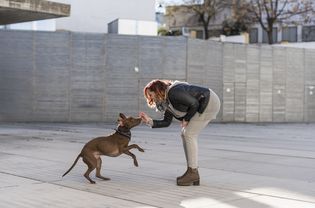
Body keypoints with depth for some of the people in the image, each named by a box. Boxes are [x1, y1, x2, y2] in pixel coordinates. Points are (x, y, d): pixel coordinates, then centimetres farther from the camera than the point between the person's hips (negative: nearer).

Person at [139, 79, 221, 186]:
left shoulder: (173, 92, -22)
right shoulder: (166, 101, 8)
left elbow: (194, 104, -21)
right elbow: (166, 122, 8)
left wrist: (186, 119, -9)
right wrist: (149, 121, -3)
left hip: (210, 103, -10)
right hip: (204, 105, 10)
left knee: (189, 134, -12)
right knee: (185, 134, 7)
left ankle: (193, 172, -9)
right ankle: (193, 174, 8)